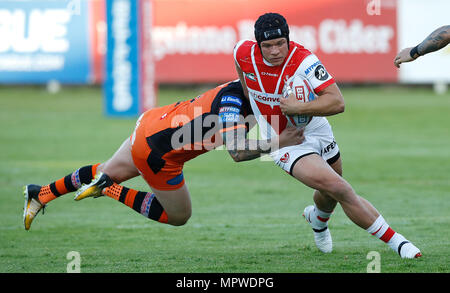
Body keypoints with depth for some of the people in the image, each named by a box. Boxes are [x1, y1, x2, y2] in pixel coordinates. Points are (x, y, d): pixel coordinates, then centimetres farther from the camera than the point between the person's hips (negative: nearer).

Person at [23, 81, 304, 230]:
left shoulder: (239, 89, -3)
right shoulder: (231, 100, -29)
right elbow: (238, 152, -38)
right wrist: (277, 143, -30)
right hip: (157, 152, -9)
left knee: (108, 172, 30)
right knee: (178, 217, 10)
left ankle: (40, 195, 40)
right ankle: (109, 189, 5)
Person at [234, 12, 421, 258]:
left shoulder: (303, 61, -26)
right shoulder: (243, 52, -17)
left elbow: (337, 102, -34)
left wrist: (297, 108, -40)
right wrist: (249, 98, 18)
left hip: (316, 131, 1)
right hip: (286, 144, -1)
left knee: (331, 195, 23)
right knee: (341, 190, -18)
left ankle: (317, 218, 62)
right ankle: (396, 241, -10)